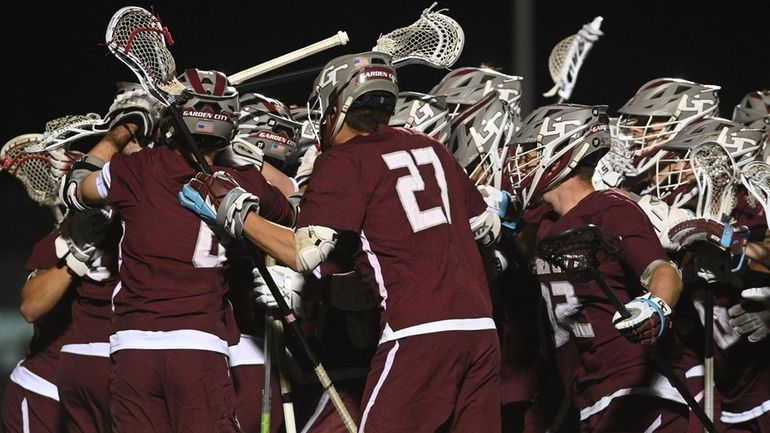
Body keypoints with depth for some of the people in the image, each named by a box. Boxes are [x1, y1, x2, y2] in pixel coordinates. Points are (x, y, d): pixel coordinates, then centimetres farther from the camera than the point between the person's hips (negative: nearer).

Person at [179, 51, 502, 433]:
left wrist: (233, 210, 2)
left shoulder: (344, 161, 0)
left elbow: (303, 254, -8)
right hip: (481, 327, 6)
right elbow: (487, 227, 25)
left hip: (420, 332, -6)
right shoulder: (432, 149, 18)